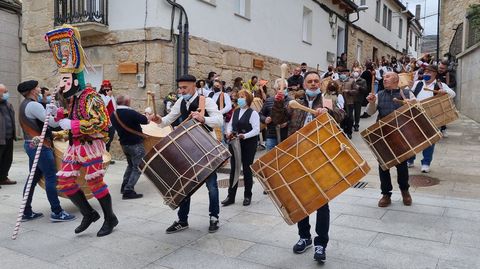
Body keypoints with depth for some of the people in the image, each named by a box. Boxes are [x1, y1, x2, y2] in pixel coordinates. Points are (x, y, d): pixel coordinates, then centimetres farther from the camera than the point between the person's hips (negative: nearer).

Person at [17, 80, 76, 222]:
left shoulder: (25, 105, 15)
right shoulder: (34, 105, -16)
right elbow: (53, 123, -19)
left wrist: (49, 110, 3)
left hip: (31, 145, 10)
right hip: (40, 146, -10)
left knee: (34, 177, 13)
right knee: (51, 177, -6)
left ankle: (27, 212, 18)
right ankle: (56, 212, -2)